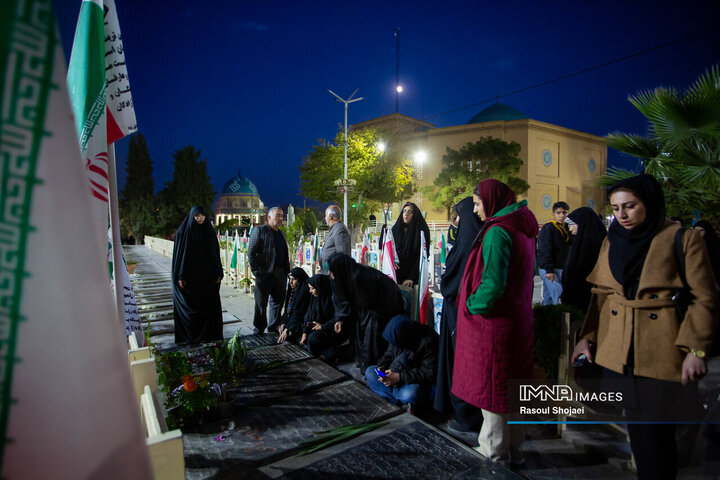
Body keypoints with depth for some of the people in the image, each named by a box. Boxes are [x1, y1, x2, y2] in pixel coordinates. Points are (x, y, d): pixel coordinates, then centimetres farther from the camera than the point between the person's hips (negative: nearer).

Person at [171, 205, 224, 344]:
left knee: (210, 305, 3)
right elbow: (178, 254, -4)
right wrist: (179, 277, -10)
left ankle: (210, 334, 13)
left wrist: (218, 273, 3)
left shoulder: (210, 231, 6)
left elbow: (216, 253, 9)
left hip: (207, 277, 3)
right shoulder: (182, 232, -4)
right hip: (189, 277, -3)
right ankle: (190, 336, 16)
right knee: (190, 307, 3)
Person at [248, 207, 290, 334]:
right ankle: (258, 331, 15)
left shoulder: (281, 234, 19)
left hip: (280, 274, 6)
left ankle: (273, 328, 24)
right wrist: (256, 271, -13)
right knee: (261, 303, 3)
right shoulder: (259, 230, -2)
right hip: (265, 273, -6)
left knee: (278, 301, 11)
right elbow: (251, 252, -8)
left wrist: (287, 270, 11)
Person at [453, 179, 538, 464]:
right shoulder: (523, 228, 9)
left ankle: (495, 451, 21)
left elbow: (492, 284, -25)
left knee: (489, 385, 6)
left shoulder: (497, 232, -19)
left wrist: (472, 305, -9)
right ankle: (512, 447, 33)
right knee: (509, 384, 18)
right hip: (518, 319, 9)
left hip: (493, 322, -9)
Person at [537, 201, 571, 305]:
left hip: (559, 268, 8)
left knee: (549, 296, 12)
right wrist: (549, 270, -22)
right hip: (548, 269, -7)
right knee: (559, 296, -13)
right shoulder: (548, 228, -10)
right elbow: (545, 250, -17)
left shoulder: (566, 228, 14)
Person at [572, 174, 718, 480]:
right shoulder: (612, 241, 9)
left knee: (657, 431, 2)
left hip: (661, 353, -4)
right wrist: (587, 337, 6)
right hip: (617, 352, 4)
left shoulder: (683, 238, -4)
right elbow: (599, 294, 12)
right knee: (636, 430, 12)